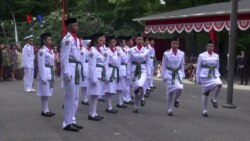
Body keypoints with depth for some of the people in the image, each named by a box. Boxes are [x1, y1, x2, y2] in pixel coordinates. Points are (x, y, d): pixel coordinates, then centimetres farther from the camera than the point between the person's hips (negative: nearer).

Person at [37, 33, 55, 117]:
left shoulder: (51, 50, 13)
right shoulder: (42, 51, -13)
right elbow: (41, 65, -15)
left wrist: (53, 75, 15)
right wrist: (43, 77, -17)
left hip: (50, 74, 8)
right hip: (45, 74, -8)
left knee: (48, 93, 12)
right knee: (44, 93, -1)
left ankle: (46, 110, 18)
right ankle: (44, 111, 6)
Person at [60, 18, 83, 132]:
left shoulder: (76, 39, 16)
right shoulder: (67, 39, -13)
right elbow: (64, 57, -17)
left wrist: (79, 70, 14)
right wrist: (66, 72, -21)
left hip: (76, 69, 10)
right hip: (70, 70, -10)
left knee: (75, 97, 14)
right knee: (70, 97, -4)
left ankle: (72, 120, 24)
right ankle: (67, 123, 4)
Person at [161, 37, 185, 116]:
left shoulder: (181, 54, 3)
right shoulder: (166, 54, -4)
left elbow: (182, 65, 11)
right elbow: (163, 66, 1)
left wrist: (182, 75, 6)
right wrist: (163, 76, -1)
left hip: (178, 73, 1)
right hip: (169, 74, -1)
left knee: (180, 88, -22)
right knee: (170, 92, 2)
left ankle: (176, 99, 11)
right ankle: (169, 109, 16)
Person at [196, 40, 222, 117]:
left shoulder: (216, 56, 7)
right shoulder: (202, 55, -2)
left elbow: (217, 67, 17)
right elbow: (198, 68, 0)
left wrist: (217, 75, 18)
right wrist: (198, 79, 0)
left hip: (214, 75, 3)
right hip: (205, 76, -3)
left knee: (219, 84, -27)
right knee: (206, 93, 2)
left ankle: (214, 99, -4)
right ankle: (204, 111, 16)